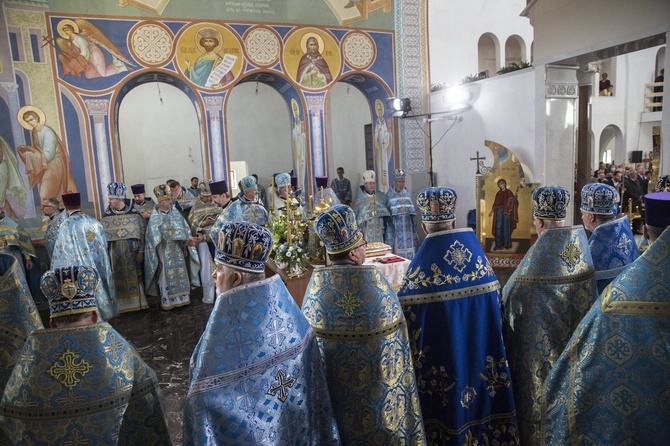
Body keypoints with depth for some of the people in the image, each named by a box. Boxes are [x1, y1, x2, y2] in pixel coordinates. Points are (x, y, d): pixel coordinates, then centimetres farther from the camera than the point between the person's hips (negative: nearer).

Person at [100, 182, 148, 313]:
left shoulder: (134, 212, -7)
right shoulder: (107, 216, -2)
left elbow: (142, 233, -4)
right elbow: (103, 235, 1)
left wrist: (141, 251, -8)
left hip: (132, 250, -1)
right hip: (116, 251, 1)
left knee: (134, 275, 7)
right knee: (119, 277, 5)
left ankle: (138, 300, 19)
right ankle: (122, 304, 14)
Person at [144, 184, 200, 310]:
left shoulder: (176, 213, 4)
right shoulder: (155, 217, -6)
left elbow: (185, 230, 7)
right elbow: (154, 236, -5)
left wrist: (185, 247, 4)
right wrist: (159, 254, -8)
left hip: (178, 249, 3)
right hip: (164, 250, -3)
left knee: (180, 273, 8)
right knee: (167, 275, 2)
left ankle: (182, 298, 20)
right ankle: (167, 301, 12)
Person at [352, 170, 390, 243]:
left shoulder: (380, 196, 8)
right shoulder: (359, 198, -3)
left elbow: (383, 213, 12)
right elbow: (355, 215, -2)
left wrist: (383, 227, 9)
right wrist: (358, 230, -6)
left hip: (378, 228, 4)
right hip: (366, 228, -4)